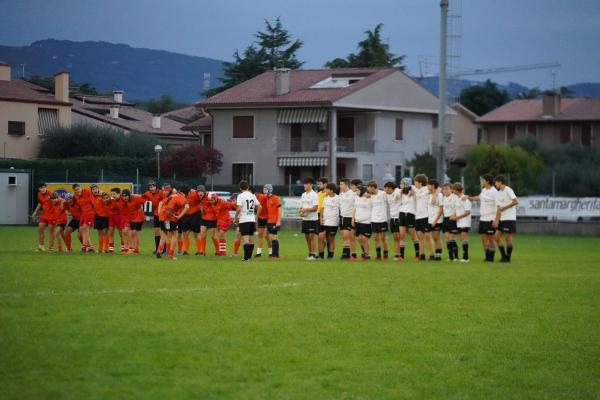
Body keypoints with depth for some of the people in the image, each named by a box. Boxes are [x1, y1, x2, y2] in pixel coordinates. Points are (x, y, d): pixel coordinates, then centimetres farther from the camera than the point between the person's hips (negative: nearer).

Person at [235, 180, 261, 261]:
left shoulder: (240, 196, -8)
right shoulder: (252, 196, 8)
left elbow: (239, 209, -17)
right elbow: (259, 207, 10)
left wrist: (236, 217, -3)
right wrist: (256, 215, 22)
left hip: (244, 220, -5)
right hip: (252, 220, 5)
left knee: (245, 239, -7)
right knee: (250, 239, 13)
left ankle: (247, 257, -12)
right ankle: (250, 256, 15)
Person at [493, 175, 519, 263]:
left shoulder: (508, 190, -8)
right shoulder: (498, 194, 16)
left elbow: (516, 202, -17)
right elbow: (499, 208, 14)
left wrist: (504, 207, -13)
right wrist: (496, 220, 5)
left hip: (510, 218, -8)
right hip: (502, 219, 8)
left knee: (508, 238, -4)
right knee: (496, 236, 3)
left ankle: (508, 258, 4)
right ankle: (504, 256, 12)